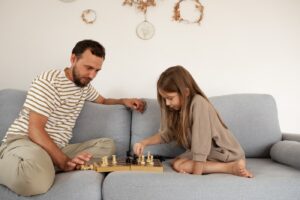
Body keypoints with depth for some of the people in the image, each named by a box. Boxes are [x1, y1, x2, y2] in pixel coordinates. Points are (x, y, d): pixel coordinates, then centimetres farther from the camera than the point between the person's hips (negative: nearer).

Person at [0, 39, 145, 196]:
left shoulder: (84, 85, 13)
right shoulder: (48, 82, -12)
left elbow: (102, 100, 32)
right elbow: (35, 130, -19)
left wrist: (123, 101, 9)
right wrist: (64, 161, -30)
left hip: (58, 147, 9)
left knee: (107, 145, -9)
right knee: (37, 179, -42)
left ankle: (47, 167, -19)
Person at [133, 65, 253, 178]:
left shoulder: (198, 104, -27)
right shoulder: (177, 106, -4)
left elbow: (201, 146, -28)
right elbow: (167, 134, 8)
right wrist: (144, 142, -5)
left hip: (227, 154, -8)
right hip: (205, 154, 8)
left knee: (179, 166, -21)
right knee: (177, 163, -15)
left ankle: (231, 167, -18)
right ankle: (230, 167, -12)